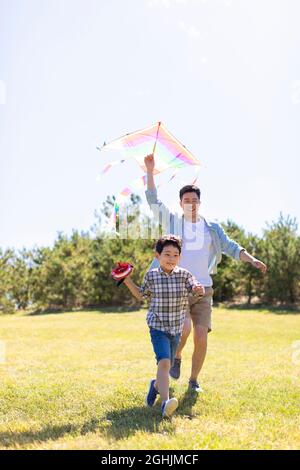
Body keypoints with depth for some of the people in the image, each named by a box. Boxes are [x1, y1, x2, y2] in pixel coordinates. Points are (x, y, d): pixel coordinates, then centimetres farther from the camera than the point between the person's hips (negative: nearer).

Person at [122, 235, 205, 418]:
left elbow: (197, 289, -13)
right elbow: (141, 295, 13)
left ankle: (156, 385, 48)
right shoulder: (151, 276, -3)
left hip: (176, 328, 3)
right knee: (164, 362, -23)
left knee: (167, 366, 17)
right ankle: (165, 403, -29)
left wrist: (199, 289, -35)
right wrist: (128, 281, 1)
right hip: (158, 327, -3)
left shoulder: (184, 275, -3)